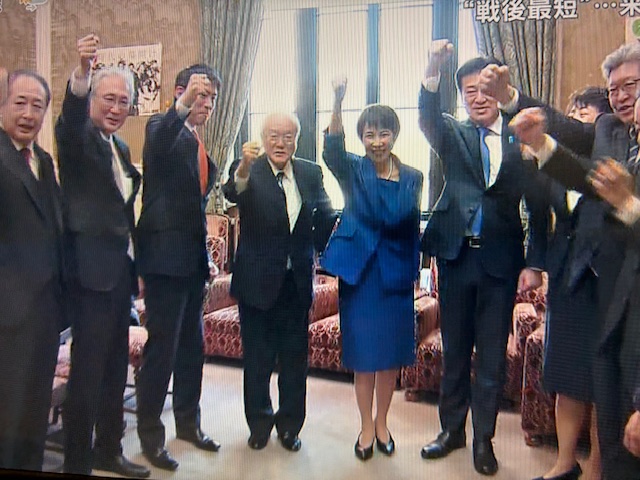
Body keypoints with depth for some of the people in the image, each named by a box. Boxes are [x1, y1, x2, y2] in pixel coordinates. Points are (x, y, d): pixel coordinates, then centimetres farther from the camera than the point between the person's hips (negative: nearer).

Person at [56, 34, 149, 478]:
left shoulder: (120, 147, 16)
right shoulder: (77, 137, -6)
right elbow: (70, 117, -31)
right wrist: (82, 71, -48)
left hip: (121, 270, 8)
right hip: (92, 270, -8)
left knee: (115, 367, 16)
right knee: (87, 371, -1)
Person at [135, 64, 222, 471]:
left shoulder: (198, 143, 17)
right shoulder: (163, 128, -6)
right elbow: (158, 144, -31)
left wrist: (203, 253, 16)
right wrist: (183, 104, -48)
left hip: (193, 258, 8)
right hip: (165, 256, -8)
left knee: (192, 345, 16)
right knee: (162, 348, 0)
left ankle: (189, 423, 31)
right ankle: (150, 435, 16)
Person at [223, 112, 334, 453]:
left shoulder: (311, 173, 3)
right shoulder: (248, 171, -9)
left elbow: (325, 217, 10)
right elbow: (233, 193, -31)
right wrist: (244, 167, -51)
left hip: (297, 281, 3)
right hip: (258, 280, -3)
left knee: (295, 357, 14)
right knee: (257, 358, 12)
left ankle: (290, 425, 31)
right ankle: (259, 423, 32)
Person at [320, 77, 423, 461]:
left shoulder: (412, 177, 3)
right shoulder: (352, 171, -1)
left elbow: (413, 231, 7)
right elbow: (332, 149, -24)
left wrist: (414, 274, 6)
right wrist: (338, 102, -39)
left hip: (395, 274, 2)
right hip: (360, 270, -1)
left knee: (391, 352, 10)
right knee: (363, 353, 5)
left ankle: (382, 422, 29)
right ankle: (366, 426, 23)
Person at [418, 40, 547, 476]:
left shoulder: (521, 141, 2)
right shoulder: (453, 136, 5)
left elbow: (538, 208, 2)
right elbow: (428, 118, -18)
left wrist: (535, 263, -4)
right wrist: (433, 70, -34)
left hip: (501, 261, -1)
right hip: (456, 256, 1)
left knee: (493, 355, 8)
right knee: (455, 350, 13)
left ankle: (484, 439, 24)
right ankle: (452, 429, 30)